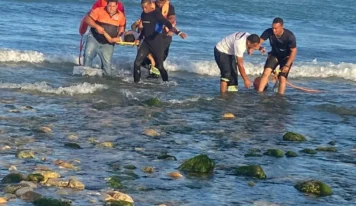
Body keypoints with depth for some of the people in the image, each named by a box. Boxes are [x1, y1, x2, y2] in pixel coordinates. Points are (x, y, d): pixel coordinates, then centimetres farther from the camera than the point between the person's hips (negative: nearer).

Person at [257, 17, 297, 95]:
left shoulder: (289, 36, -29)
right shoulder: (269, 32, -23)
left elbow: (293, 51, -20)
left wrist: (287, 65, -24)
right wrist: (260, 48, -46)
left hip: (286, 57, -2)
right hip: (274, 55, 2)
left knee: (282, 78, -13)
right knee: (266, 72, -16)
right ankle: (259, 93, -16)